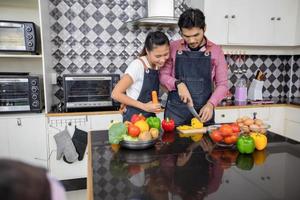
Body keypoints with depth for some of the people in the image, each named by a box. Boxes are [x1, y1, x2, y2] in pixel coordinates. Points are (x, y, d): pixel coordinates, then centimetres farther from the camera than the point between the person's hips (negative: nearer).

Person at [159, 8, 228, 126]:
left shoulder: (216, 51, 0)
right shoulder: (173, 48, 0)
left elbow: (222, 84, 1)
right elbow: (163, 75, 3)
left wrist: (210, 104, -15)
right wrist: (178, 84, -15)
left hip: (203, 112, 1)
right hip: (175, 112, 0)